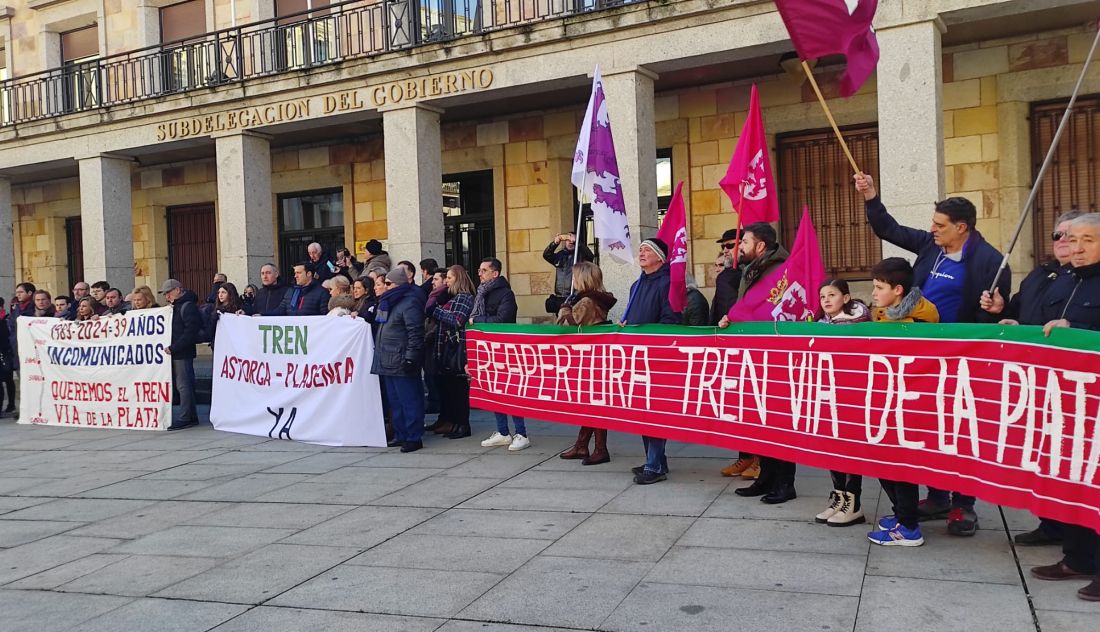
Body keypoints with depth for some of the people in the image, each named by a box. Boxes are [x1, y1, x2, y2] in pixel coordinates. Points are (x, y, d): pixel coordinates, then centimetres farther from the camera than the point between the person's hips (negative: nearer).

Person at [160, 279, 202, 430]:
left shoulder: (188, 306, -12)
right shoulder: (176, 306, 19)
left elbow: (190, 331, -20)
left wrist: (173, 347, -19)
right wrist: (172, 348, 12)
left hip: (183, 354, -10)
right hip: (176, 353, 10)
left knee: (183, 385, -7)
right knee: (184, 385, 11)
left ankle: (185, 418, -4)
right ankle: (191, 417, 16)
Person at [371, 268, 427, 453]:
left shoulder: (410, 303, -13)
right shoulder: (389, 302, 18)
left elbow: (415, 333, -19)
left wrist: (411, 358, -22)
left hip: (401, 362, -10)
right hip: (388, 361, 10)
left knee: (409, 401, -5)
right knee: (395, 401, 15)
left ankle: (414, 438, -1)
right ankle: (400, 435, 23)